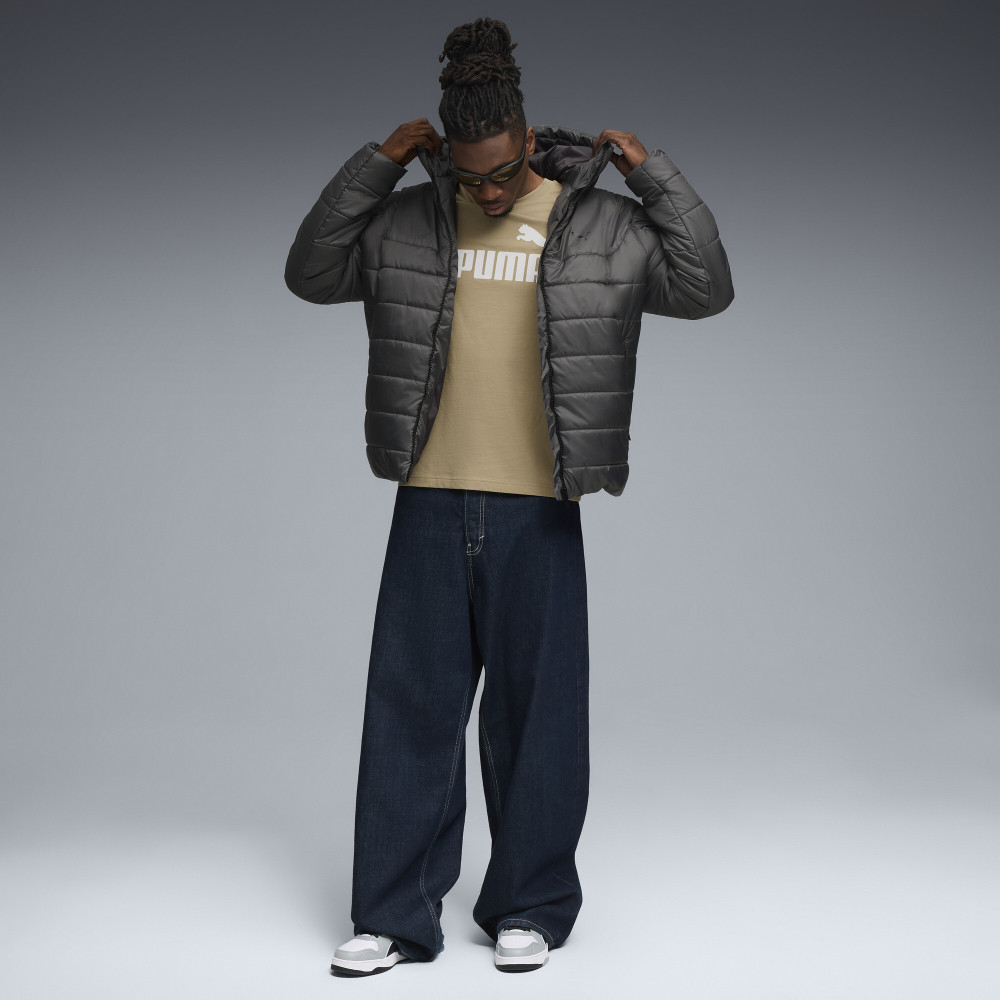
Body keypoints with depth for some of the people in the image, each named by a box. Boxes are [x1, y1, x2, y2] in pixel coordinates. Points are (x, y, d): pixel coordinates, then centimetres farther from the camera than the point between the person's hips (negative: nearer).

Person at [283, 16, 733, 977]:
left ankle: (530, 907, 19)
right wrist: (374, 166, 0)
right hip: (432, 501, 2)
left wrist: (655, 175, -5)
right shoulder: (409, 222, 6)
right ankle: (393, 914, 13)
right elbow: (311, 273, 7)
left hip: (538, 509, -1)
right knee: (409, 707, 4)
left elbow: (705, 288, -1)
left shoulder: (599, 225, 2)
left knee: (534, 709, 5)